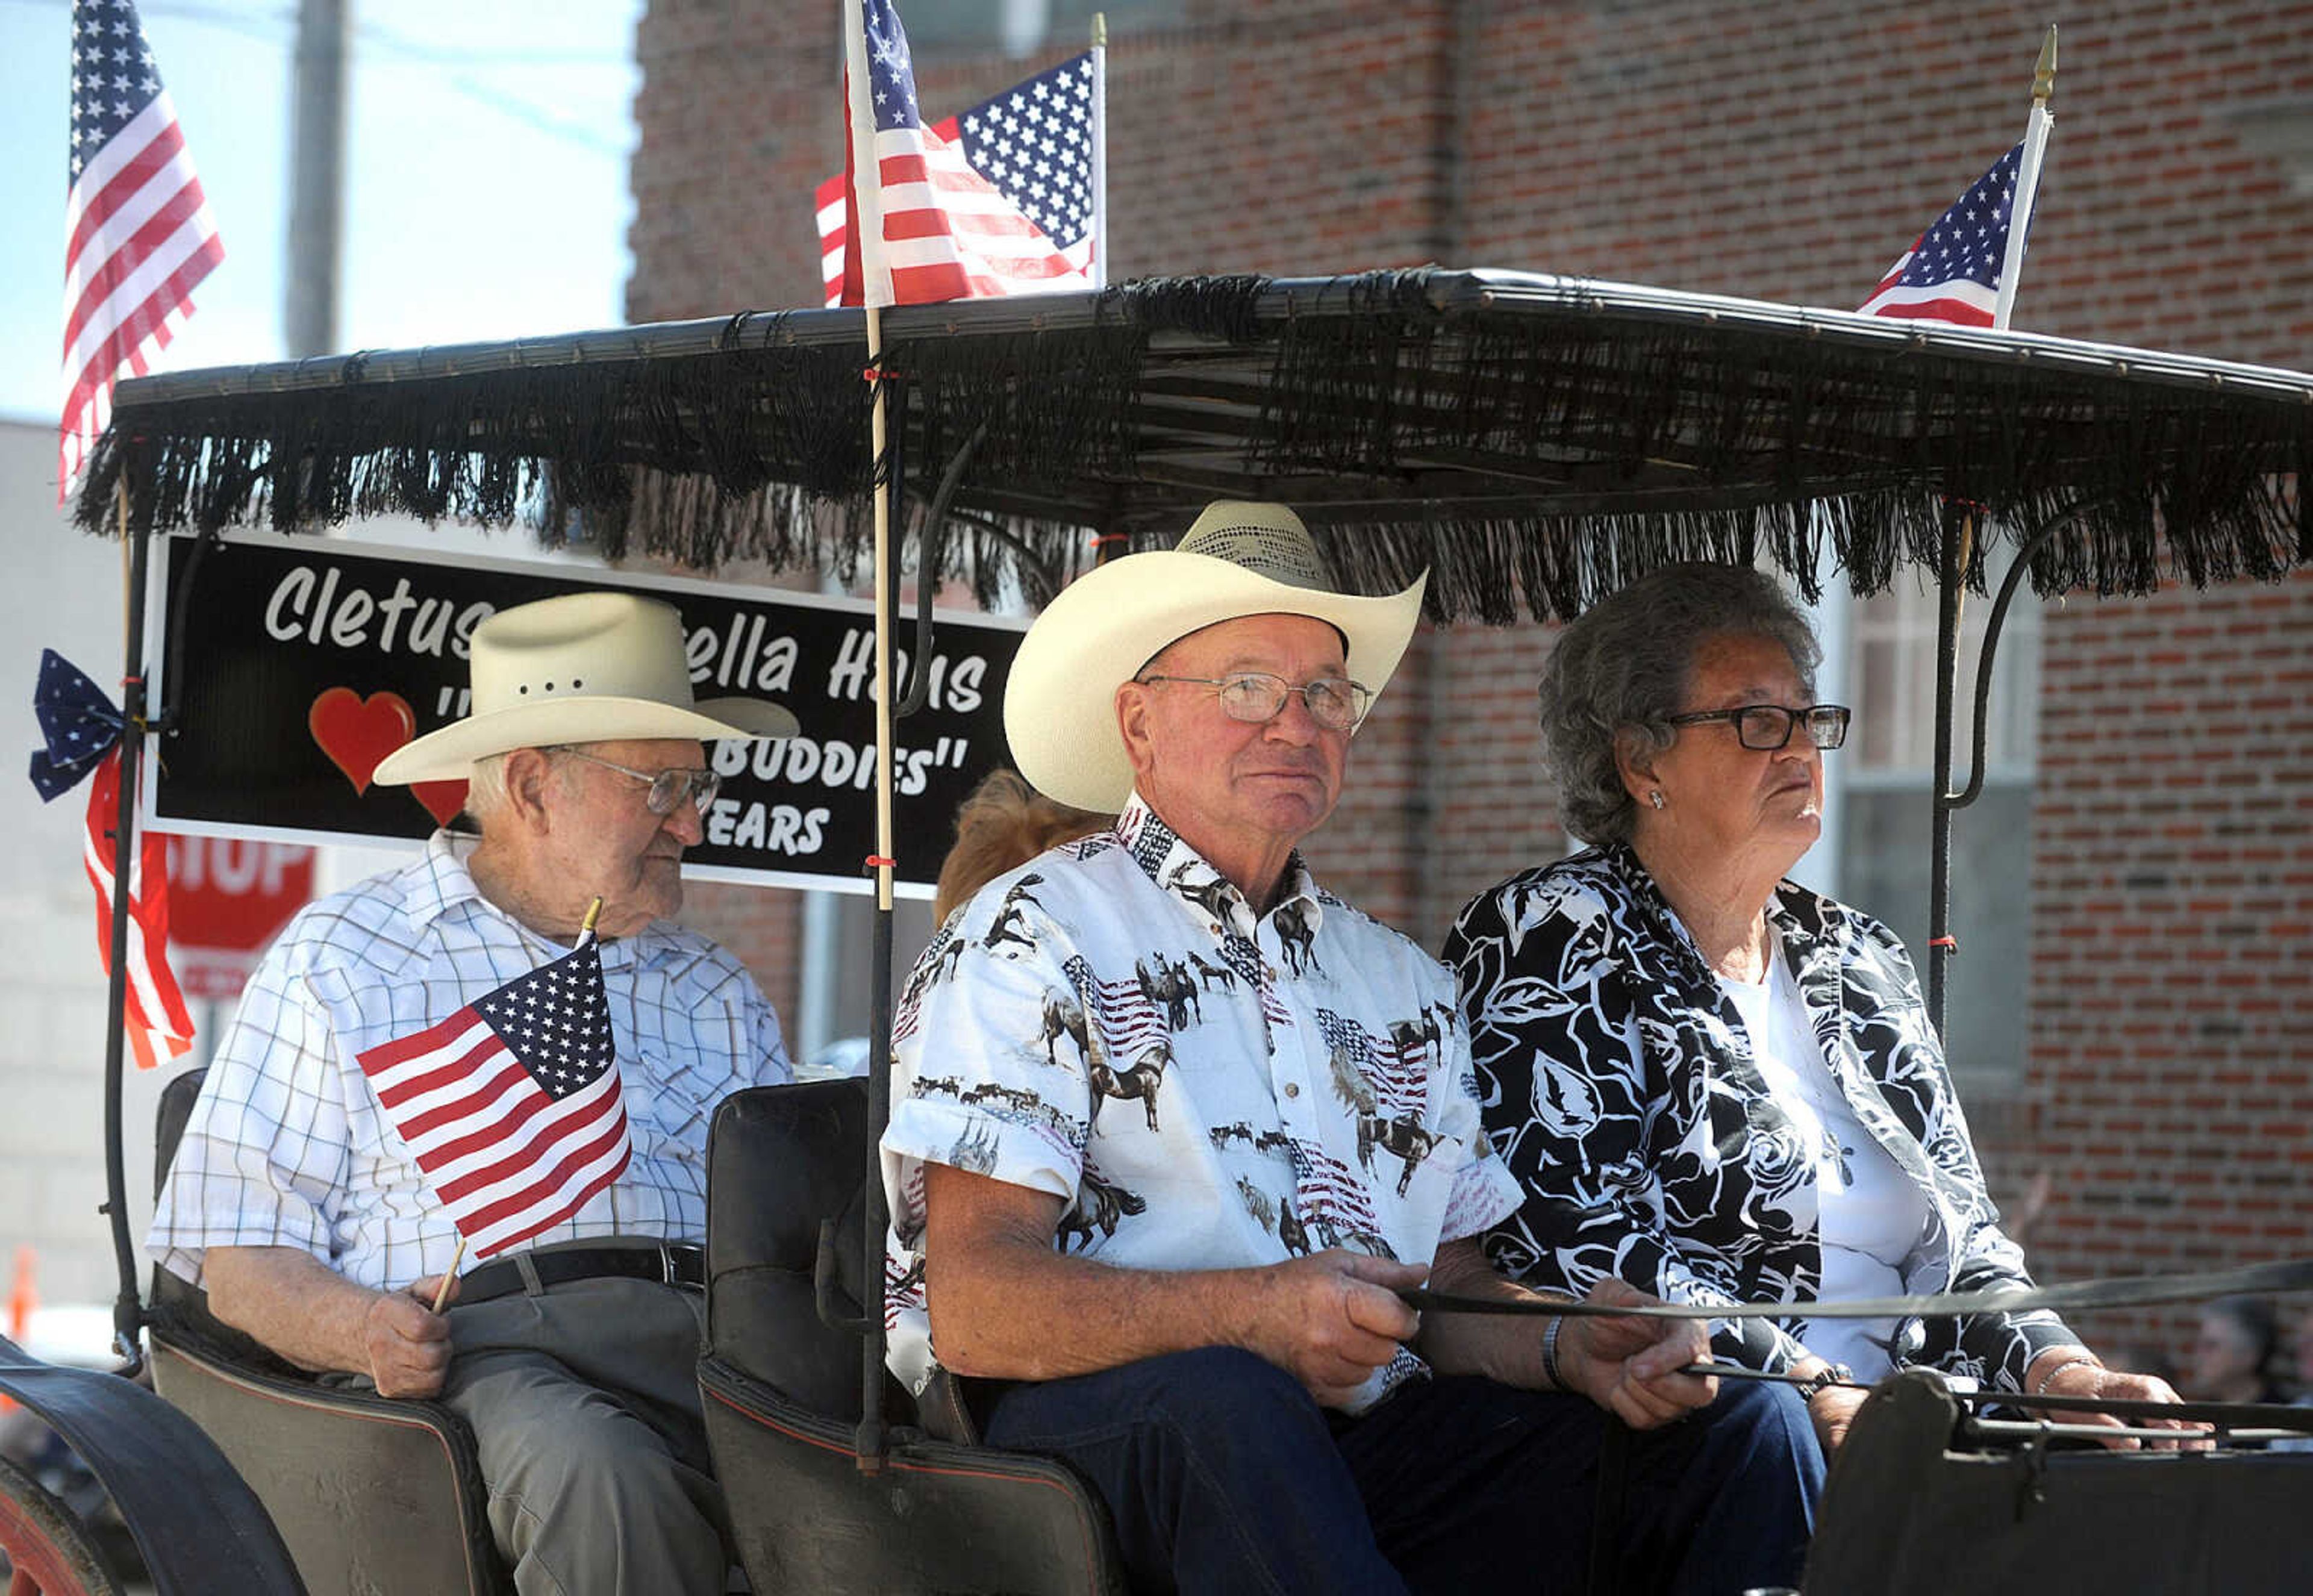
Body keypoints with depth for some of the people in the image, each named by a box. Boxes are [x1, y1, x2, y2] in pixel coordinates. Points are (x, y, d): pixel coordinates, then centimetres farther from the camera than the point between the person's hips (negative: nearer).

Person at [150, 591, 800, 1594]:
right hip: (485, 1348, -3)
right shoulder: (337, 964, 15)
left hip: (719, 1343, 3)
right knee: (600, 1477, -40)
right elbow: (240, 1262, 8)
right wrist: (359, 1330, -14)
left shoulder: (720, 996, 29)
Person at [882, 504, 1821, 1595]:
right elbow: (975, 1309, -11)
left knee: (1748, 1428, -14)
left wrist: (1562, 1346, -5)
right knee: (1223, 1395, -41)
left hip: (1366, 1440, 6)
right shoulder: (1027, 943, 2)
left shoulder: (1400, 983, 25)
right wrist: (1253, 1312, -26)